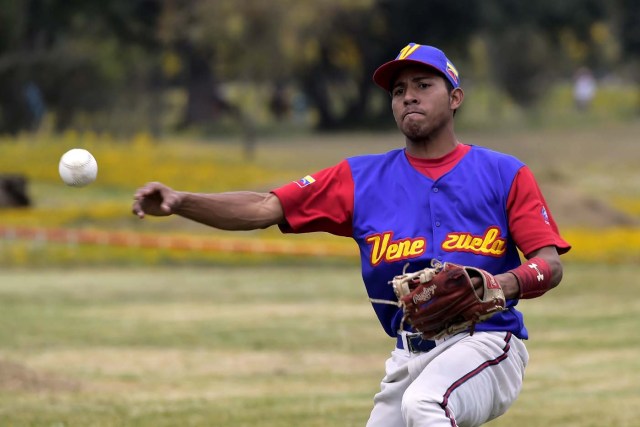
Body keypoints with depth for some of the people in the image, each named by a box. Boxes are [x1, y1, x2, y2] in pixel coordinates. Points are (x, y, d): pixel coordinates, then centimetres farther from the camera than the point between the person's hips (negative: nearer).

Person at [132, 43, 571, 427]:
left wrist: (505, 284, -26)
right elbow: (264, 208, 2)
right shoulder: (363, 178, 11)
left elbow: (550, 263, -2)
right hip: (409, 358, 5)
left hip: (484, 341, -5)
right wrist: (179, 202, -14)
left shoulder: (505, 174, 5)